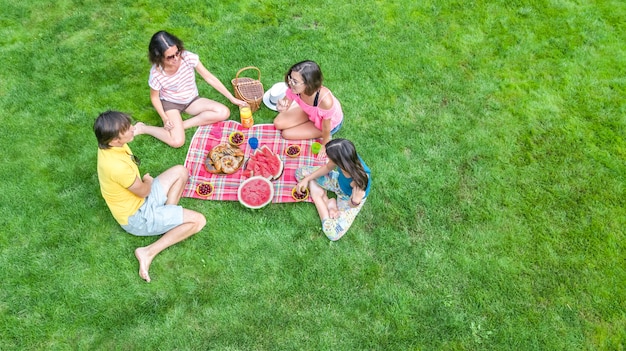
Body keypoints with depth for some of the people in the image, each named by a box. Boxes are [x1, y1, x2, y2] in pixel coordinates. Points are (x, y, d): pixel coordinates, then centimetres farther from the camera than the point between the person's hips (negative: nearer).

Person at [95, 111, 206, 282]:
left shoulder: (108, 145, -10)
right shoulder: (117, 166, -36)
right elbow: (143, 191, -17)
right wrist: (148, 180, 2)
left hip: (138, 200, 9)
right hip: (137, 217, -9)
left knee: (180, 171, 8)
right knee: (198, 220, -12)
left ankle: (169, 217, 6)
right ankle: (149, 252, -9)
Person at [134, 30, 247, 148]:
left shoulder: (188, 57, -25)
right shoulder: (156, 73, -26)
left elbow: (209, 78, -16)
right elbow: (154, 97, -8)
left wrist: (232, 98, -15)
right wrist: (165, 118, -22)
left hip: (191, 100, 4)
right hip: (170, 103, -4)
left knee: (224, 113, -17)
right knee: (177, 141, -26)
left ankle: (180, 125, -12)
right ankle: (143, 128, 0)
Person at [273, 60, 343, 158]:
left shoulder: (325, 100, -46)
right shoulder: (294, 88, -33)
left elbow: (326, 127, -27)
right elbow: (286, 104, -13)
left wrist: (324, 145, -9)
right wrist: (282, 107, -38)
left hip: (330, 122, -5)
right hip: (309, 111, 5)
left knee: (286, 134, -4)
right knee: (278, 124, 4)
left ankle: (318, 133, 16)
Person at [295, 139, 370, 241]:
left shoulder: (358, 180, -45)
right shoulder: (347, 157, -31)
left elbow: (352, 204, -27)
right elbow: (327, 168, -6)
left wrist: (355, 201, -51)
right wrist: (306, 179, -8)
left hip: (349, 197, -5)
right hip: (338, 181, 5)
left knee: (333, 234, -19)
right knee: (300, 172, 2)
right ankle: (327, 202, -2)